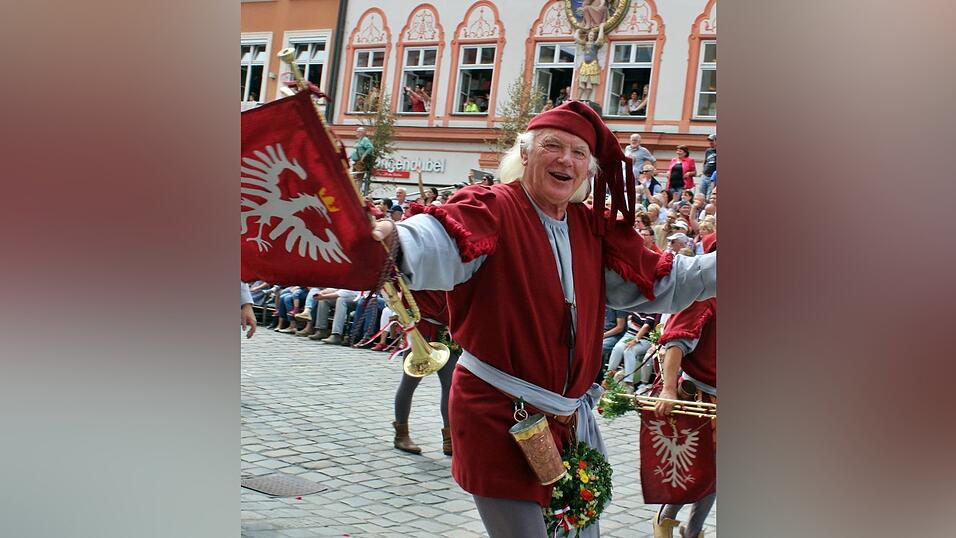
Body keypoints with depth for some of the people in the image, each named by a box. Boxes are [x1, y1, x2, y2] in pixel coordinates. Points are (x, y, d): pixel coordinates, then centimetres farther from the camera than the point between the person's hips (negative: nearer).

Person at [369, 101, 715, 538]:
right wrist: (392, 241, -53)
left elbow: (662, 281, 16)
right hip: (500, 417, -6)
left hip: (573, 419, 7)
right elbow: (439, 245, -32)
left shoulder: (594, 228, 8)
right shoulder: (492, 210, -12)